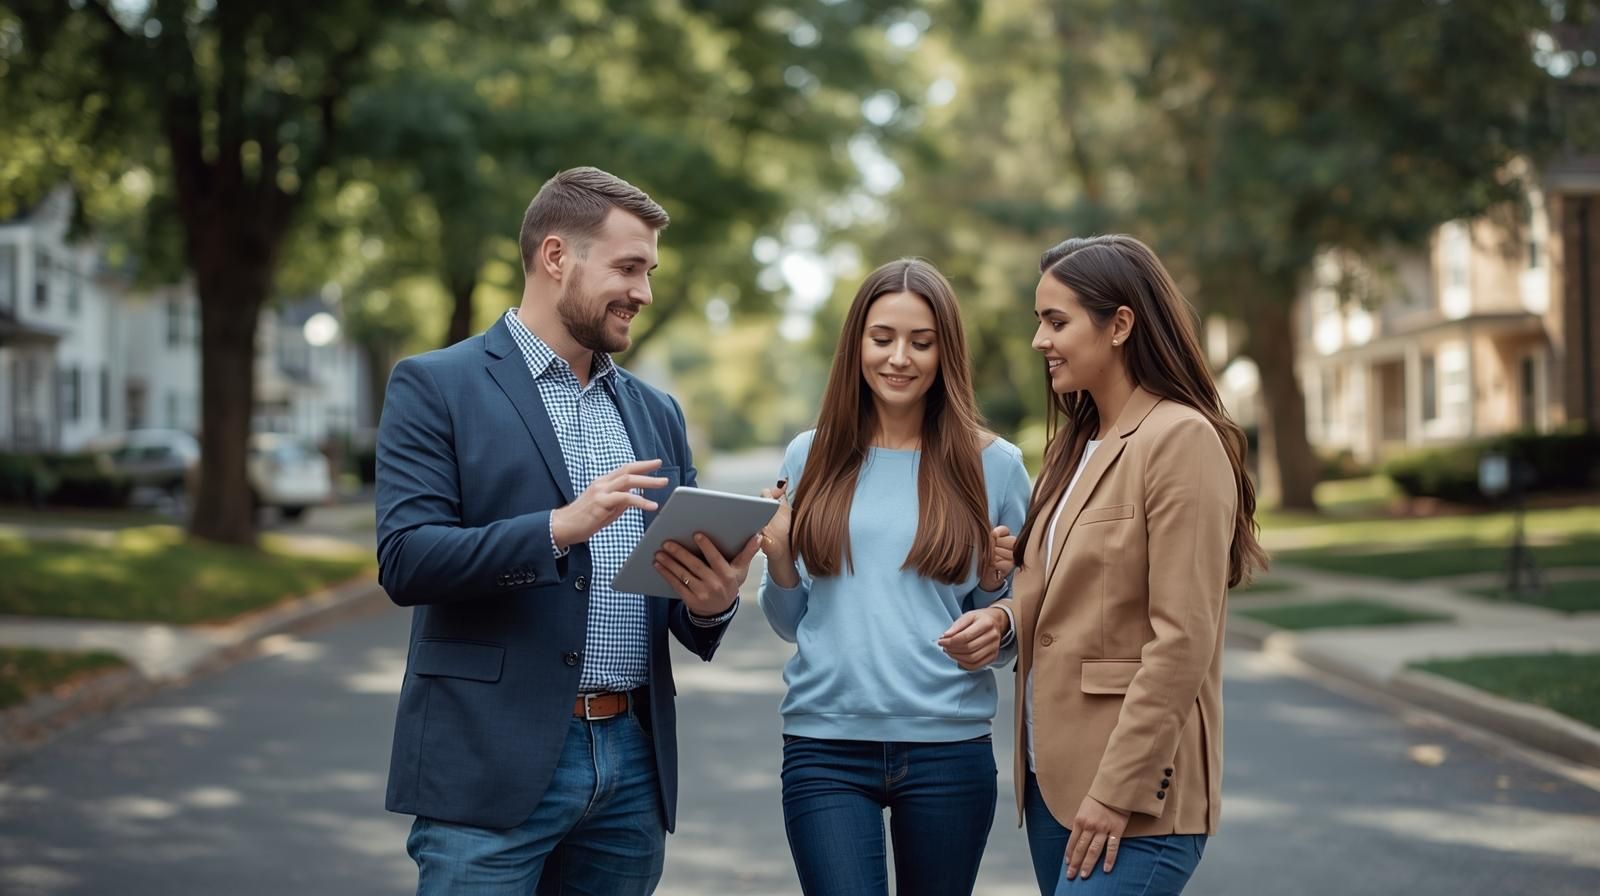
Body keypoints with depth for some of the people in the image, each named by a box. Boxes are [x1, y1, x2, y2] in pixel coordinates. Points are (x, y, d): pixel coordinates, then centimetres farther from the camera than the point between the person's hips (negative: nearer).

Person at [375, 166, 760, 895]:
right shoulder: (435, 387, 0)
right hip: (494, 766, -5)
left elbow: (688, 608, 16)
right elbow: (405, 560, -11)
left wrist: (712, 602, -8)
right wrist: (559, 528, -23)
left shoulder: (655, 413, 16)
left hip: (633, 766, 5)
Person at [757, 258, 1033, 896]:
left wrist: (997, 619, -13)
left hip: (949, 747, 0)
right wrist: (778, 558, -7)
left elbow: (1017, 613, 9)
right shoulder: (812, 458, 7)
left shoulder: (993, 465, 2)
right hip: (825, 746, 0)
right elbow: (792, 623, 12)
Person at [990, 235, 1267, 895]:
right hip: (1053, 781, 8)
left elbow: (1182, 640, -17)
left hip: (1135, 795, -8)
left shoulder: (1181, 439, -12)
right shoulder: (1076, 444, 15)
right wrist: (1003, 614, -2)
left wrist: (1119, 790, -18)